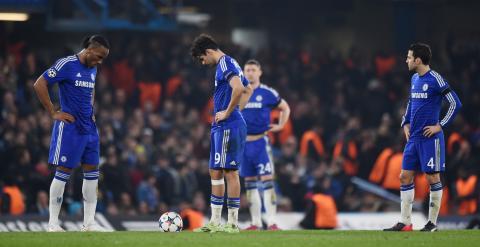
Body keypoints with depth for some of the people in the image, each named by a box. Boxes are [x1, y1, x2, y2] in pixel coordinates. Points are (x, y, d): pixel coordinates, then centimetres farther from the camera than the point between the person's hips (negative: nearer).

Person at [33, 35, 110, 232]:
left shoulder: (92, 69, 13)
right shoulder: (66, 65, -12)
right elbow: (39, 85, -16)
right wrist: (53, 113, -14)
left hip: (89, 127, 8)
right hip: (69, 127, -8)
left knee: (92, 172, 5)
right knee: (63, 172, -6)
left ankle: (89, 223, 9)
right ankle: (53, 223, 0)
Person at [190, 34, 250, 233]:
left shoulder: (224, 64, -12)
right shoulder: (231, 64, 18)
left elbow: (238, 88, -28)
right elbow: (245, 88, 30)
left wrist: (227, 112, -18)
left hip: (227, 126, -11)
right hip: (221, 127, 11)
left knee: (230, 172, -7)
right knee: (215, 172, 13)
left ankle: (232, 223, -5)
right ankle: (215, 222, 16)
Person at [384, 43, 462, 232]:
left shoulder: (435, 80, -11)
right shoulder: (414, 79, 13)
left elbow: (455, 103, -12)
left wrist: (440, 126, -13)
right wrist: (406, 123, 14)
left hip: (430, 138, -8)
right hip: (413, 137, 8)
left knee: (433, 177, -1)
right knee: (405, 176, 5)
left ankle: (432, 222, 6)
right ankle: (405, 222, 9)